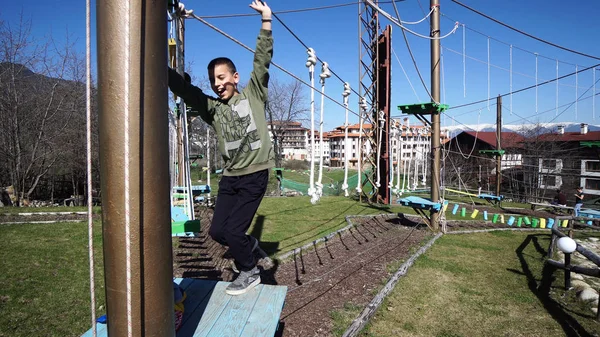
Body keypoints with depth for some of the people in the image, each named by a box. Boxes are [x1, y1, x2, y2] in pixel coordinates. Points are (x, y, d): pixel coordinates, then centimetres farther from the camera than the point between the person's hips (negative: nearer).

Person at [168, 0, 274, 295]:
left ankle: (249, 272, 21)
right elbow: (183, 88, -1)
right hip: (230, 177, 5)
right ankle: (250, 245, 36)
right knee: (217, 231, 7)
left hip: (255, 174, -5)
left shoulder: (252, 95, 1)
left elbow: (262, 60, -5)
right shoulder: (212, 107, 7)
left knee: (233, 230, -6)